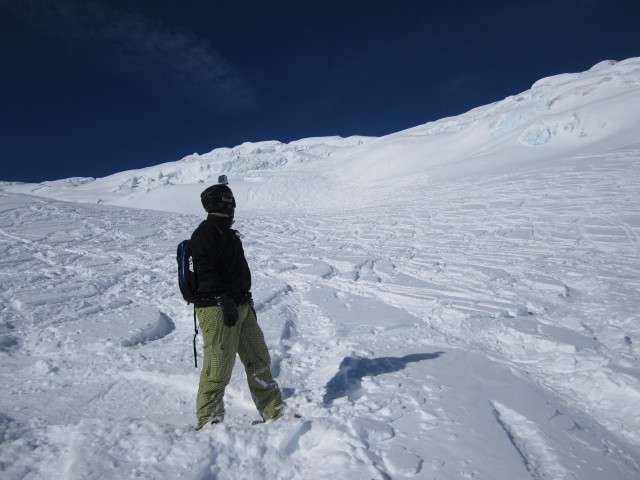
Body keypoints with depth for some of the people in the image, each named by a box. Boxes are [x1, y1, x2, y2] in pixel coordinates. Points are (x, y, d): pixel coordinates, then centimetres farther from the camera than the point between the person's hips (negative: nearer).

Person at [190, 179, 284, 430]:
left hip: (240, 306, 10)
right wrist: (224, 299, -27)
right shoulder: (205, 232, -9)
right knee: (218, 367, -2)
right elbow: (206, 270, -21)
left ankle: (275, 413, 24)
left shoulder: (228, 233, 21)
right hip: (218, 309, -10)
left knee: (259, 361, 13)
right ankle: (208, 422, 16)